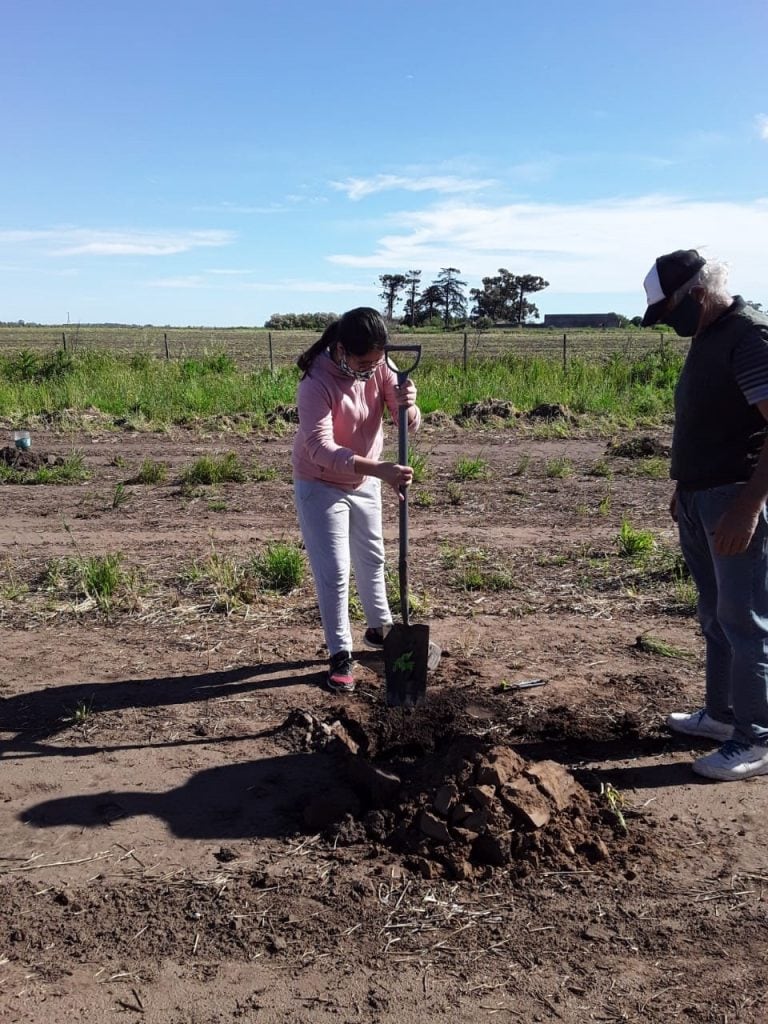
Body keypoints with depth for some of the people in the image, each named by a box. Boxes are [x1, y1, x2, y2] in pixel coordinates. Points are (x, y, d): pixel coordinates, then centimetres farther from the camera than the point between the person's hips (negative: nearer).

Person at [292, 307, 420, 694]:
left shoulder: (380, 368, -13)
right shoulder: (316, 383, -30)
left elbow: (410, 425, -14)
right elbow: (321, 449, -39)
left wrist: (407, 405, -39)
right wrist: (380, 470, -50)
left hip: (365, 482, 6)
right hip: (321, 485, -6)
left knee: (371, 557, 20)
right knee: (334, 571, -5)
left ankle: (379, 628, 41)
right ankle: (340, 655, 10)